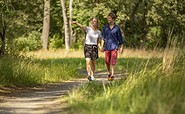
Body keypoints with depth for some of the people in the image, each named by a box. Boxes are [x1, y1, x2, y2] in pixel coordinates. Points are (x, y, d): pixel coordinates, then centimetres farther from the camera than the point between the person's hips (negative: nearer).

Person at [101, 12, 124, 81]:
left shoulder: (117, 28, 1)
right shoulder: (105, 28, 7)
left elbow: (120, 38, 6)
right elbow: (103, 38, 11)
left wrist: (121, 47, 6)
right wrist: (102, 47, 5)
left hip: (114, 47, -2)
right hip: (107, 47, 2)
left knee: (113, 62, -10)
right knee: (107, 62, 6)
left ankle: (112, 75, -9)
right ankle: (109, 73, 27)